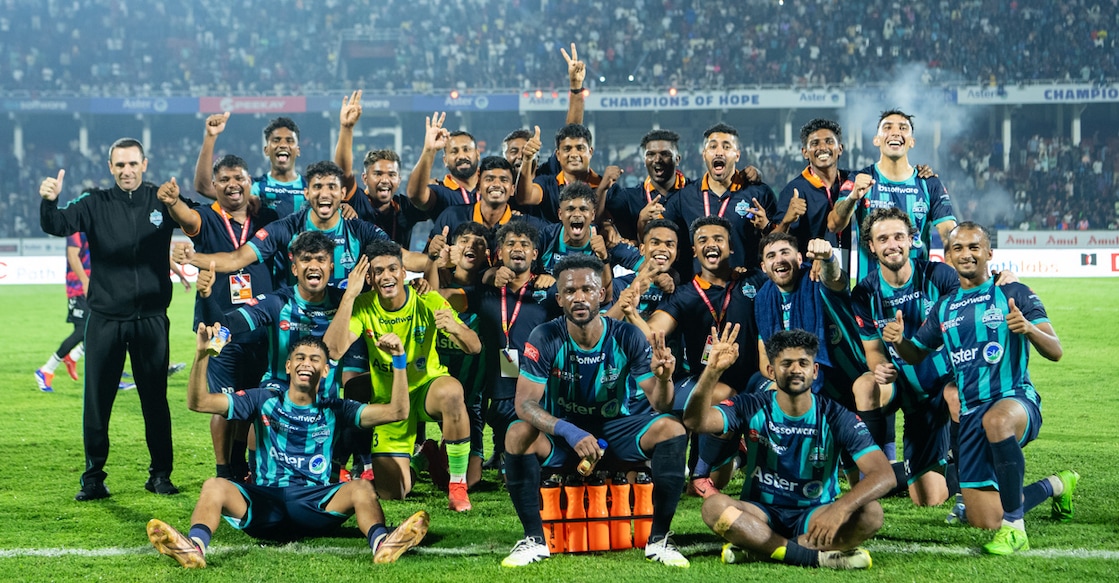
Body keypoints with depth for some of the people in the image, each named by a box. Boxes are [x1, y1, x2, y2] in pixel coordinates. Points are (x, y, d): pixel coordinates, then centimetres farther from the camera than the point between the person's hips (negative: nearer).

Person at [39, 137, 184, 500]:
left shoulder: (161, 199, 3)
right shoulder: (96, 204, 2)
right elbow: (57, 225, -11)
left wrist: (177, 203, -24)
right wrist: (49, 202, -32)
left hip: (151, 317, 0)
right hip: (105, 319, 0)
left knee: (155, 399, 6)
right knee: (96, 400, 2)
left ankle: (160, 474, 17)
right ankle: (93, 477, 10)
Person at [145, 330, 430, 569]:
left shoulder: (333, 411, 14)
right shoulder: (264, 401, 14)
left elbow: (396, 411, 5)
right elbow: (198, 402, 6)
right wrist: (202, 354, -9)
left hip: (316, 505, 0)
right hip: (264, 502, 0)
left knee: (360, 488, -28)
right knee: (214, 486, -27)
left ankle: (382, 543, -58)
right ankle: (194, 546, -57)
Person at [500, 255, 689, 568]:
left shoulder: (627, 337, -16)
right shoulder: (545, 339, -18)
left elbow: (660, 406, -15)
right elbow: (525, 403, -24)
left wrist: (663, 379, -40)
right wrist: (571, 433, -41)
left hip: (619, 427, 1)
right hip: (563, 430, -1)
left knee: (672, 429, -26)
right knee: (517, 434, -30)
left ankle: (659, 539, -15)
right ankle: (534, 539, -16)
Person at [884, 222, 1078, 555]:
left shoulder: (1014, 294, -1)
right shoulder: (944, 308, 14)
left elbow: (1055, 352, -8)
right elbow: (916, 355, 24)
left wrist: (1028, 328, -30)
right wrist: (898, 341, 1)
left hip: (1016, 400, -6)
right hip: (970, 413, 6)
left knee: (996, 421, -45)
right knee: (984, 522, 4)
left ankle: (1014, 529, -31)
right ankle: (1056, 485, 35)